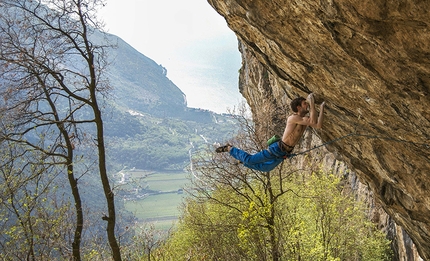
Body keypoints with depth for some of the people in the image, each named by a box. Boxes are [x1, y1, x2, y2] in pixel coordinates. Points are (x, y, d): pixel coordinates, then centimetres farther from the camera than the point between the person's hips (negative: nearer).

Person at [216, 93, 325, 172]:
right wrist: (312, 104, -29)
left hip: (285, 153, 9)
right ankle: (229, 149, 18)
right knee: (250, 160, -2)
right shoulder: (293, 118, -23)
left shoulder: (306, 119, 5)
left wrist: (322, 108, -9)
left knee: (264, 168, 23)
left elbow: (318, 126, -11)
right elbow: (313, 122, -34)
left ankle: (242, 159, 42)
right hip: (277, 149, -9)